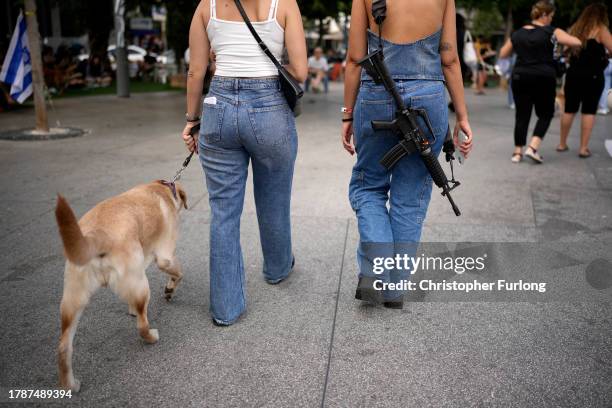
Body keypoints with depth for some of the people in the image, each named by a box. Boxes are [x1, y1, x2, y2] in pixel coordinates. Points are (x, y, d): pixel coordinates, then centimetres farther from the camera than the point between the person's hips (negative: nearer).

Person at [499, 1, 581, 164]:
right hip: (544, 78, -3)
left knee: (522, 115, 9)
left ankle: (517, 152, 8)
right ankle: (533, 147, -5)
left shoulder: (517, 34, 7)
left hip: (520, 77, 4)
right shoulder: (551, 32, -5)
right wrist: (560, 41, 8)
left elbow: (503, 54, 16)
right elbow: (577, 42, -11)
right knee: (545, 114, 10)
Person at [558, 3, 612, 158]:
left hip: (573, 74, 5)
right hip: (593, 75, -5)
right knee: (589, 111, 1)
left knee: (570, 110, 13)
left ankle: (562, 144, 21)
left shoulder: (575, 29, 10)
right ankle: (583, 148, -1)